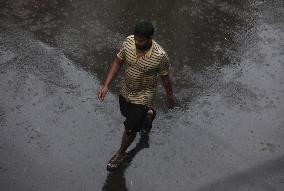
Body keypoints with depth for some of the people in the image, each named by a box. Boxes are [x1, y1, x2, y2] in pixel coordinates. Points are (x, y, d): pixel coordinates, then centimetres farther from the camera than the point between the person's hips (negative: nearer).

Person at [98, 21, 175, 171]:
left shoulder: (160, 56, -30)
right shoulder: (128, 42, -20)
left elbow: (165, 77, -13)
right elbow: (117, 62, -7)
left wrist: (170, 97, 3)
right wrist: (106, 86, -12)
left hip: (142, 95, -5)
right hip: (125, 90, 5)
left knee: (130, 128, 5)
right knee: (127, 113, 32)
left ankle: (121, 153, 35)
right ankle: (148, 114, 64)